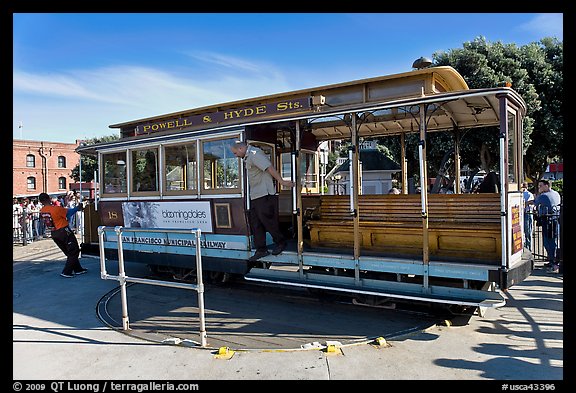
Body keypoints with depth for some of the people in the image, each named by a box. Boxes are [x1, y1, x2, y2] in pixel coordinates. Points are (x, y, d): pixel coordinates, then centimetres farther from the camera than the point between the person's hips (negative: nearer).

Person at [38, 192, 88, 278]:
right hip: (64, 232, -8)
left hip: (54, 234, 8)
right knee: (74, 252, 5)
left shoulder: (42, 211, -2)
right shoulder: (56, 209, -22)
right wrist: (78, 207, 8)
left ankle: (78, 269, 27)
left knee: (69, 253, 19)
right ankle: (66, 272, 2)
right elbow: (69, 212, -7)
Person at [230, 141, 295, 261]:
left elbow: (269, 168, -22)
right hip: (254, 196, 10)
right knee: (255, 223, 8)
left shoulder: (254, 154, -16)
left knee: (266, 219, -5)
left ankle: (280, 242, 13)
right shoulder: (247, 156, 16)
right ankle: (261, 250, 13)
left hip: (264, 194, -10)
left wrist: (282, 181, -25)